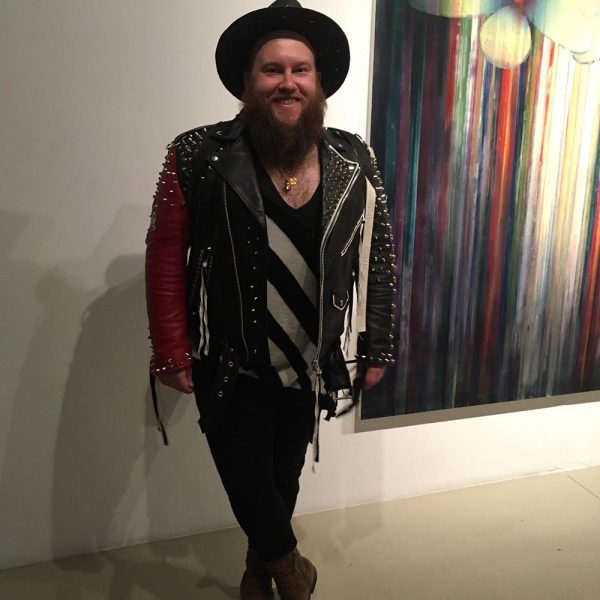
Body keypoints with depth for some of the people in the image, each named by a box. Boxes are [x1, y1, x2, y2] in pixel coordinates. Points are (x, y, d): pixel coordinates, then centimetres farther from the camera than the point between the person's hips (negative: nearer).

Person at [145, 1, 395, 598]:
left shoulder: (353, 161, -5)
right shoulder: (199, 157, -14)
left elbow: (377, 255, 2)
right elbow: (166, 257, -8)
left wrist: (376, 347, 3)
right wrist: (172, 352, -9)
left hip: (311, 369, 3)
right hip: (232, 376, -2)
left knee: (285, 481, 21)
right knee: (251, 491, 9)